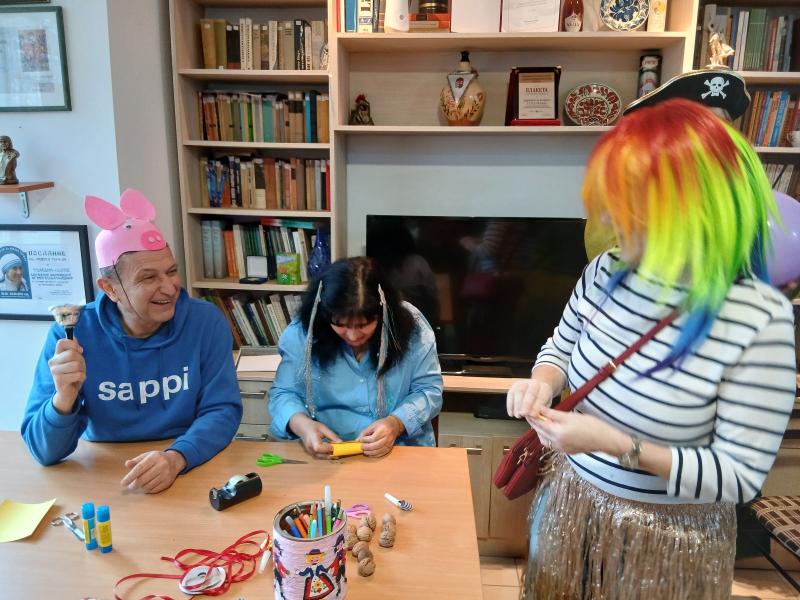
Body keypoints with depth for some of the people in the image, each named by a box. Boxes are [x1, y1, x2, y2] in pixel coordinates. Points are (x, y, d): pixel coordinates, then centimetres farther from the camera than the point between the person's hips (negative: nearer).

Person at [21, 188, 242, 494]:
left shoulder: (207, 322, -9)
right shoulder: (71, 333, -10)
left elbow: (222, 410, -11)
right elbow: (46, 452, -8)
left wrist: (176, 458, -28)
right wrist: (64, 397, -28)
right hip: (103, 475, 1)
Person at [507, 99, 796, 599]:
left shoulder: (760, 320, -24)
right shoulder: (605, 273, -9)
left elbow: (741, 478, -20)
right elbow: (562, 345, 8)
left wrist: (619, 445, -31)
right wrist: (543, 381, -13)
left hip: (669, 540, -4)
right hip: (572, 504, 5)